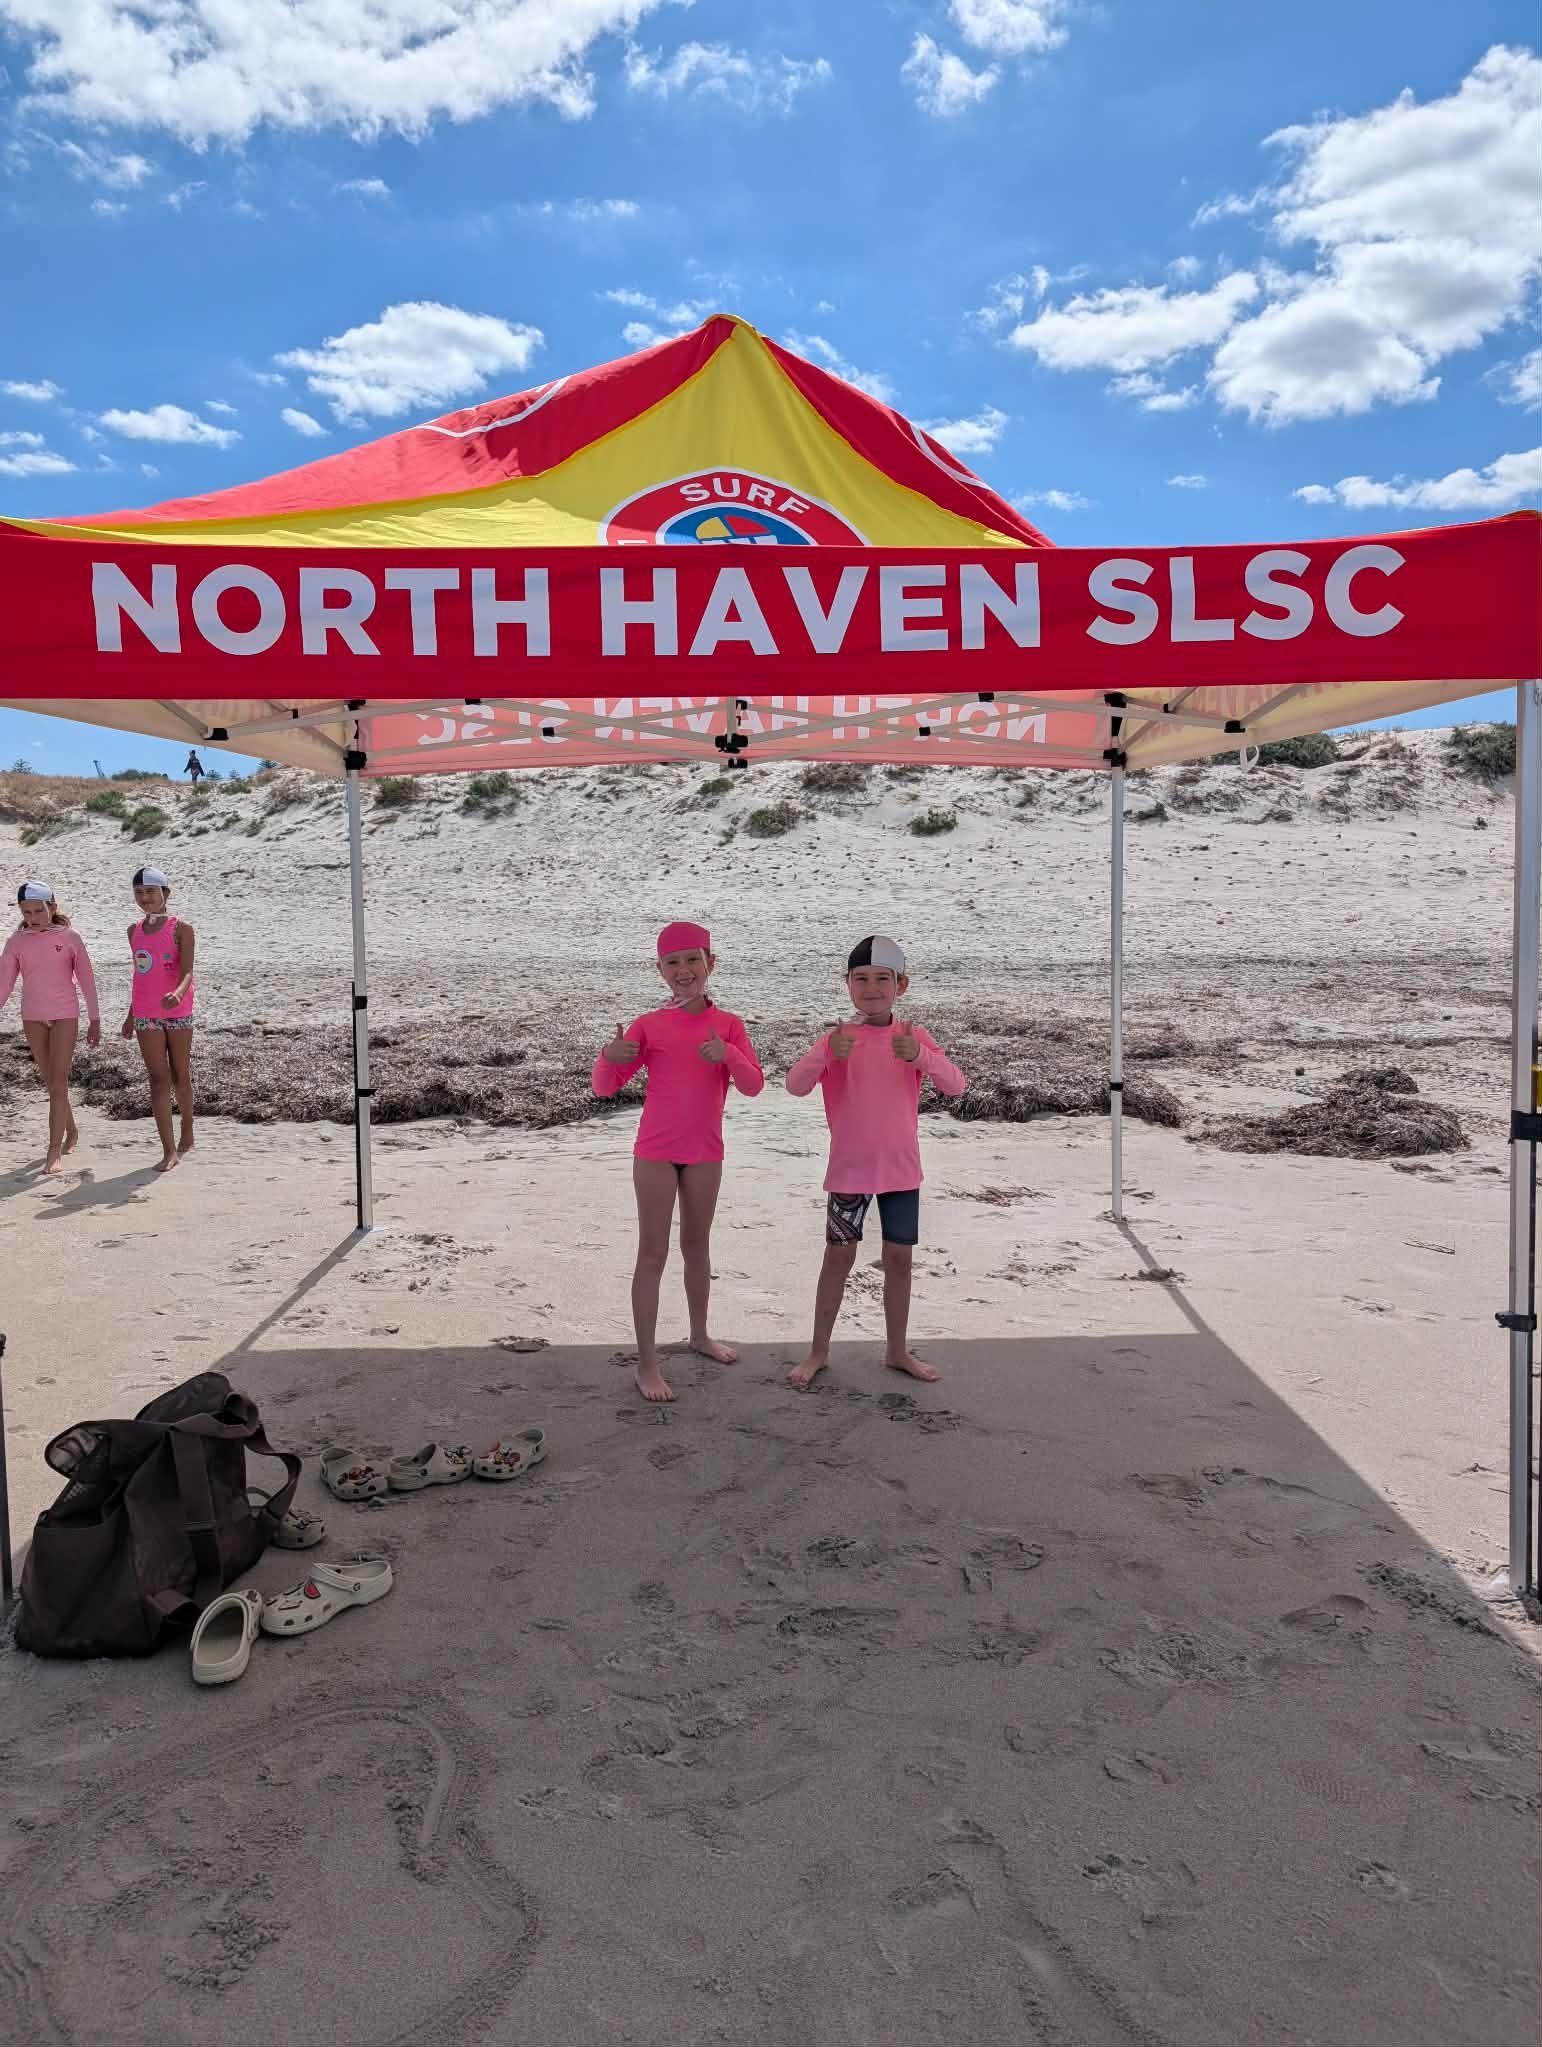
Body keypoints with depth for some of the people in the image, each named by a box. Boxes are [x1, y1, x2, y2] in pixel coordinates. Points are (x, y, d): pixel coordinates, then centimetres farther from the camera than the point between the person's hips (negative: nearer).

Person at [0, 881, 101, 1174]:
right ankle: (71, 1133, 31)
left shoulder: (69, 938, -5)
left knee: (58, 1082, -9)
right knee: (49, 1081, 12)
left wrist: (95, 1020, 0)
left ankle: (55, 1152, -10)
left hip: (65, 1016, -4)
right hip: (32, 1017, 4)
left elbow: (86, 980, -1)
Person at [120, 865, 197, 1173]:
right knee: (158, 1079, -3)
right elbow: (140, 974, 16)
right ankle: (169, 1150, -5)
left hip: (178, 1013, -3)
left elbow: (187, 972, -16)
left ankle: (186, 1137, 27)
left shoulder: (181, 929, -6)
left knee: (180, 1076, 9)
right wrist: (131, 1014, 19)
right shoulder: (134, 931, 9)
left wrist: (177, 993, -37)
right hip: (146, 1016, 3)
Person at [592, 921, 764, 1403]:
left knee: (697, 1246, 19)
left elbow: (754, 1085, -10)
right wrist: (611, 1058, -27)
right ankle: (647, 1363, 4)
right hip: (655, 1152, -3)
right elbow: (605, 1087, -5)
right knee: (653, 1255, -1)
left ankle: (699, 1334, 37)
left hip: (705, 1153, 3)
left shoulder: (728, 1025, -1)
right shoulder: (648, 1025, -6)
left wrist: (728, 1053, -29)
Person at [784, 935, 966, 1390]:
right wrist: (828, 1054, -35)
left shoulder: (913, 1036, -2)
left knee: (899, 1258, 9)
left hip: (901, 1168, 2)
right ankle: (818, 1351, 19)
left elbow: (956, 1085, -13)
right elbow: (795, 1085, -18)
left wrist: (920, 1056, -30)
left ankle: (897, 1350, 25)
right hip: (849, 1169, -2)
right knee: (838, 1257, 6)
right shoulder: (838, 1037, -6)